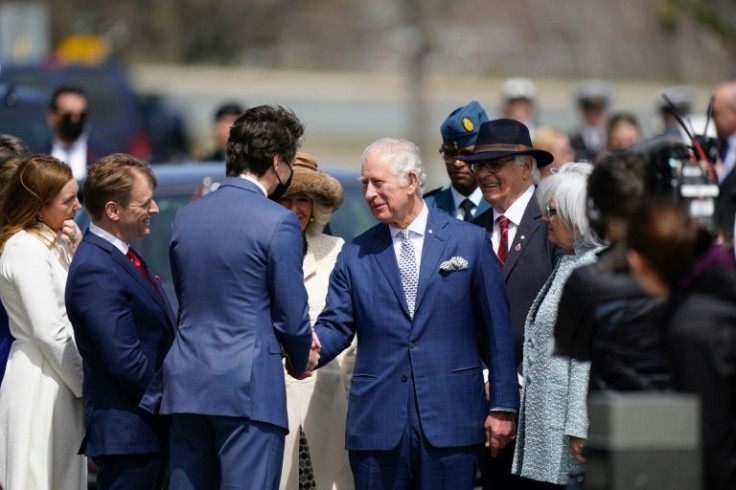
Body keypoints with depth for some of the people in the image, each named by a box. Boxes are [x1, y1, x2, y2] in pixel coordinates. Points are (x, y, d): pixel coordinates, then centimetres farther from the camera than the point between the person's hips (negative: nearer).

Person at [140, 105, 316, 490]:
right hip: (248, 387, -6)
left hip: (186, 385, 6)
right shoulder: (278, 222, -10)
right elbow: (291, 314, -7)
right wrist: (302, 358, 16)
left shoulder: (186, 216, 10)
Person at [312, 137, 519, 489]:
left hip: (449, 420, -2)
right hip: (377, 425, 2)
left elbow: (497, 330, 4)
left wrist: (503, 406, 0)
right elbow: (335, 324, 5)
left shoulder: (470, 242, 4)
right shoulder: (355, 255, 10)